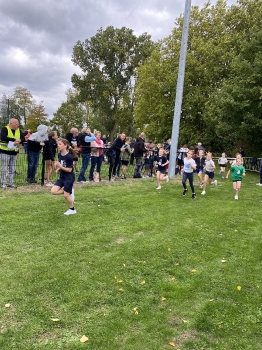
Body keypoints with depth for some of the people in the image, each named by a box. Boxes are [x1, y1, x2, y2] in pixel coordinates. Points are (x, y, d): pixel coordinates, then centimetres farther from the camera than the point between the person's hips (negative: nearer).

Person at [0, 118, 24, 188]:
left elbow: (23, 138, 0)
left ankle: (10, 183, 19)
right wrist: (14, 140, -27)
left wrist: (19, 141, -23)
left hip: (14, 153, 6)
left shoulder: (18, 130, 9)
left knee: (12, 169, 10)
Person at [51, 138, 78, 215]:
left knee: (66, 195, 0)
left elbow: (69, 169, -20)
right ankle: (69, 191, 14)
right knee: (53, 191, -4)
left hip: (69, 178, -7)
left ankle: (72, 209, 22)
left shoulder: (69, 157, -21)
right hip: (62, 177, 7)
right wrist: (58, 169, -2)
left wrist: (60, 167, -28)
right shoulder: (59, 155, 1)